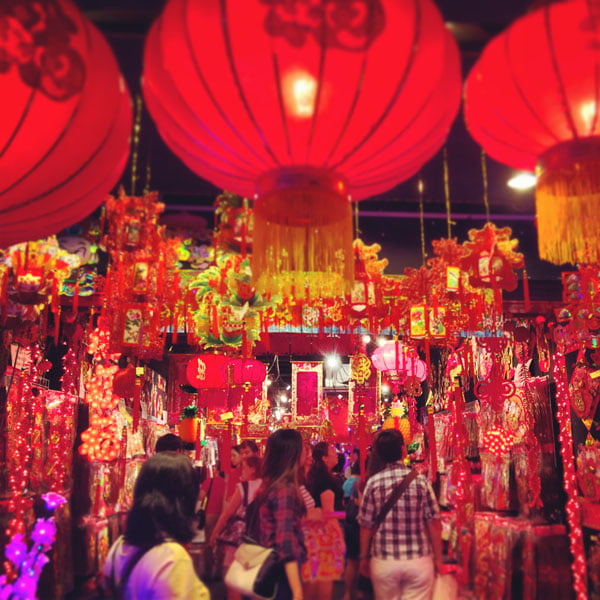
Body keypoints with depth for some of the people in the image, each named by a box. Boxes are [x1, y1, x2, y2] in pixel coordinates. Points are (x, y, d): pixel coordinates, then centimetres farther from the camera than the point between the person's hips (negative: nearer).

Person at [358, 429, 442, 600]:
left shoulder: (374, 482, -8)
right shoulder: (420, 480, -8)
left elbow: (366, 526, -3)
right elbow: (434, 523, -5)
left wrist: (364, 558, 11)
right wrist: (438, 558, 7)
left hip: (384, 561, 1)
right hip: (419, 561, 0)